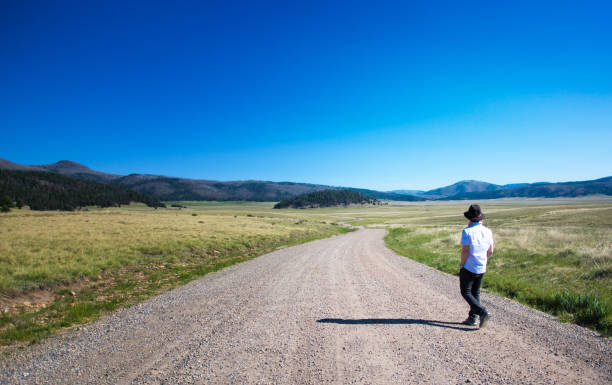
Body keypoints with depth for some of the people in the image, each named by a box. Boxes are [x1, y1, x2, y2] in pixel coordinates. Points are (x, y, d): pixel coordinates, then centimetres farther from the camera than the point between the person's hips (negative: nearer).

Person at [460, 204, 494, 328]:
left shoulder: (467, 231, -17)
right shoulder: (488, 231, 2)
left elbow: (465, 251, -20)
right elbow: (490, 251, 7)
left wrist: (462, 265, -7)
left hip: (468, 268, -6)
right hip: (481, 269, 6)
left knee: (466, 292, 6)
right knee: (475, 292, 16)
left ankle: (483, 312, -9)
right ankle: (472, 318, 21)